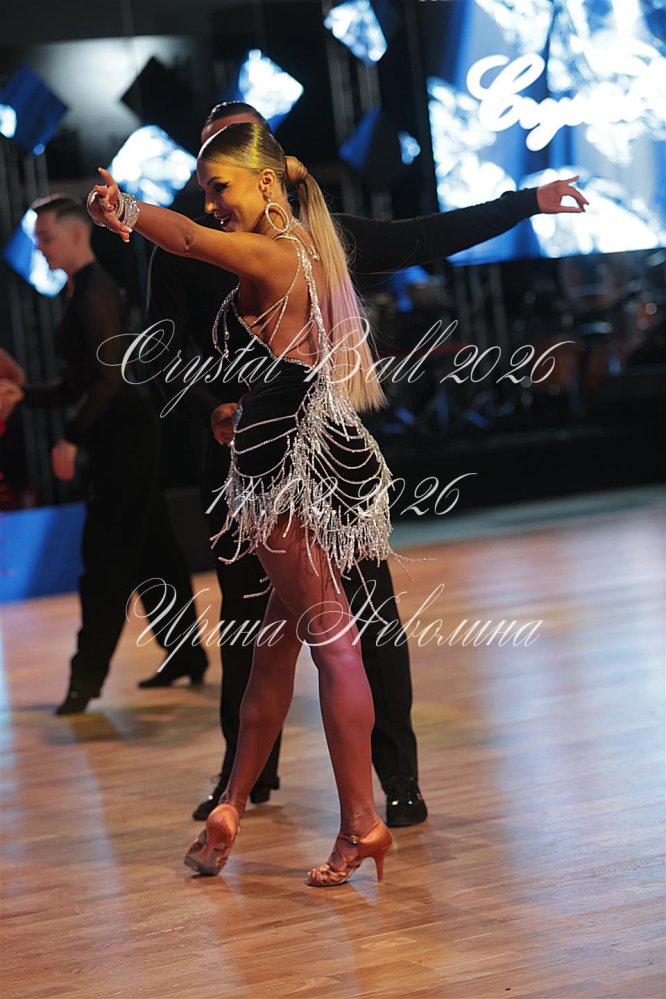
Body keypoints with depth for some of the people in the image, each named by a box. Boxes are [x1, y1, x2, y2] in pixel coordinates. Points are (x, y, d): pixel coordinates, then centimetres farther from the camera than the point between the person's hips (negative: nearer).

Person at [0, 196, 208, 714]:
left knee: (106, 554, -8)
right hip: (116, 437, 10)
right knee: (150, 550, 13)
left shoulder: (95, 291, -13)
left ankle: (88, 675, -6)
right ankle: (186, 658, 19)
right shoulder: (79, 294, 16)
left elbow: (110, 375, -21)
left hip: (125, 433, -10)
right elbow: (77, 385, 19)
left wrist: (71, 438, -22)